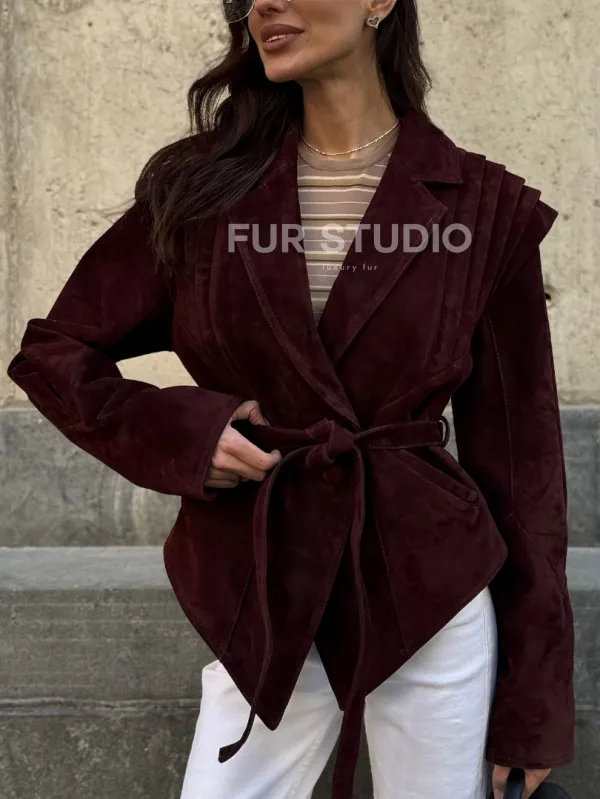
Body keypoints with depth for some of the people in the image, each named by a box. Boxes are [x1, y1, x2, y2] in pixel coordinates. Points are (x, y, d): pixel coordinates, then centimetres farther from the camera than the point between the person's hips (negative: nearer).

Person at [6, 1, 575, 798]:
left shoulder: (485, 207, -3)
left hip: (434, 602, -1)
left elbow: (518, 450, 0)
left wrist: (534, 701, 1)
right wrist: (174, 432, -10)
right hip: (262, 605, 1)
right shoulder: (201, 186, 1)